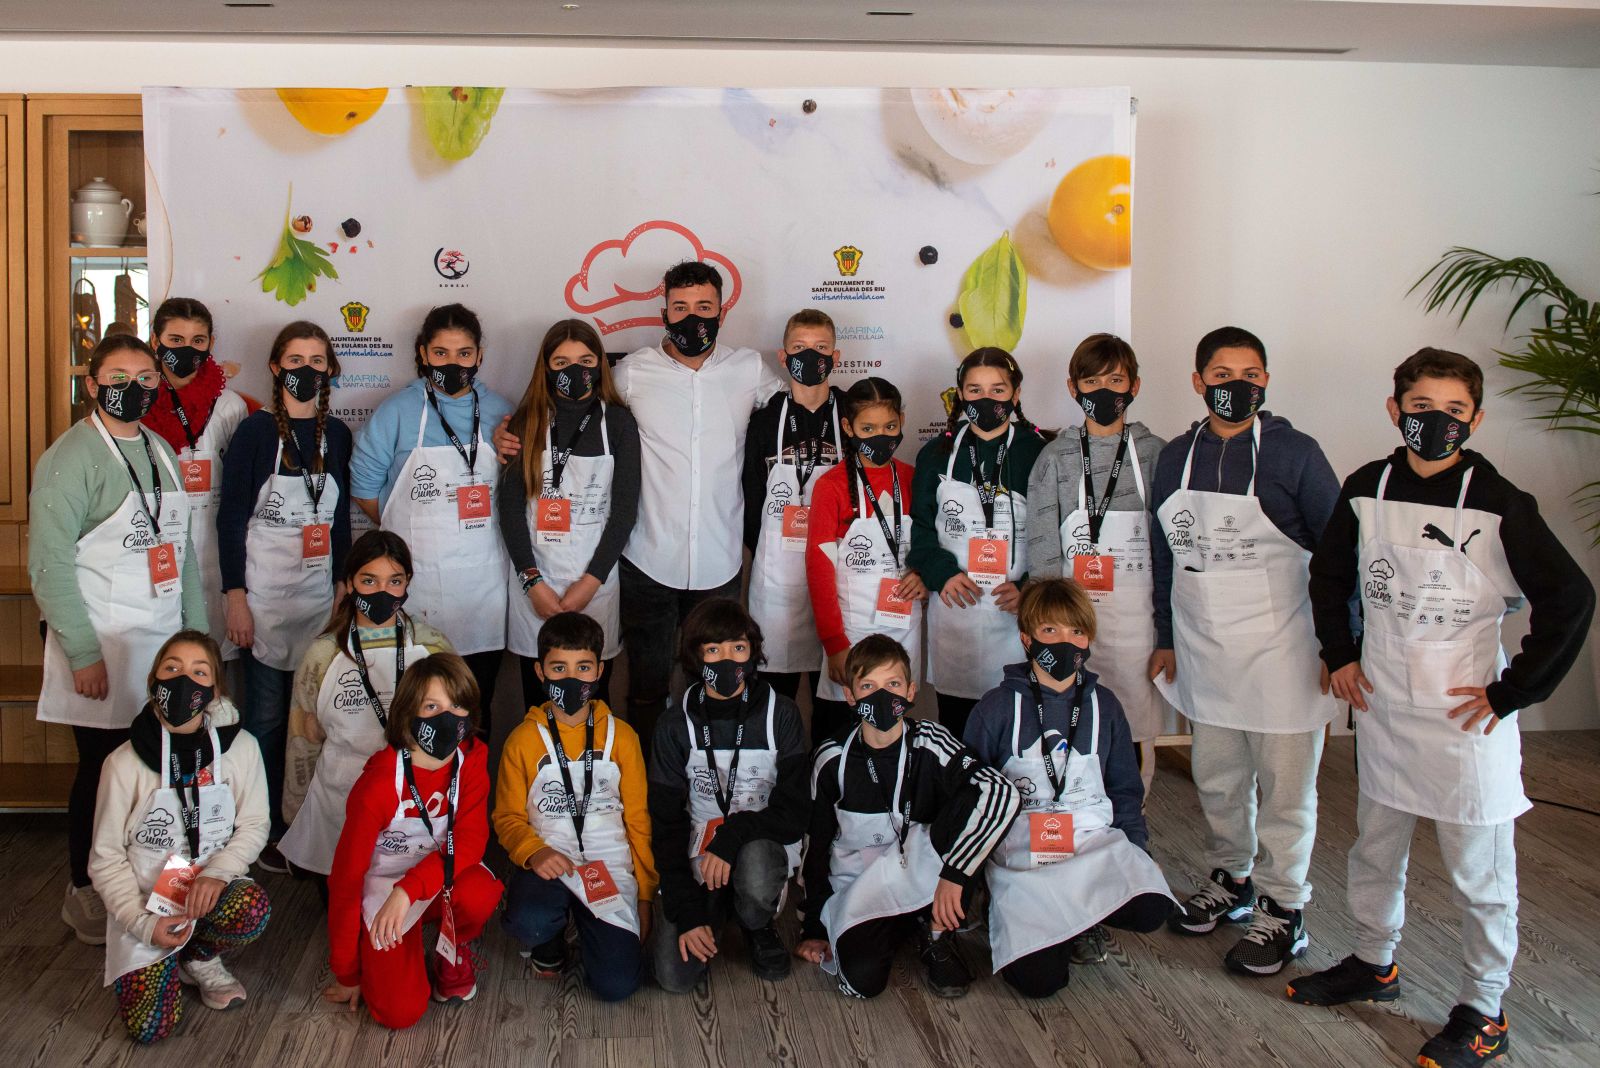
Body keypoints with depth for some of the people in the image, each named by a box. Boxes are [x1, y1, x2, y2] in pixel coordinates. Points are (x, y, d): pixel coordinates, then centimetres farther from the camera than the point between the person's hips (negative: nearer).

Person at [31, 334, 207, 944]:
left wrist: (195, 631, 14)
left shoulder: (160, 451, 13)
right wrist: (83, 652, -16)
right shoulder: (71, 457, -10)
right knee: (104, 769, 2)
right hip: (104, 648, -6)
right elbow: (50, 564, -14)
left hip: (163, 642, 6)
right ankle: (84, 894, 20)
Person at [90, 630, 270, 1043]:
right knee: (150, 1027, -15)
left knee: (252, 908, -34)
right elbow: (106, 858, -5)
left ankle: (196, 956, 2)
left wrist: (217, 872, -19)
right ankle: (172, 962, 21)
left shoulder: (240, 748, -9)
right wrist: (143, 922, -14)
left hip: (210, 890, 1)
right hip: (146, 904, -1)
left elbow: (254, 824, -1)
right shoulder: (126, 762, -12)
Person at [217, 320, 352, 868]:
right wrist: (235, 597, -10)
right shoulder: (256, 430, -4)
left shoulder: (336, 433, 8)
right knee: (267, 716, 1)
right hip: (264, 597, -4)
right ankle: (266, 832, 13)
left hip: (320, 597, 4)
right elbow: (230, 517, -5)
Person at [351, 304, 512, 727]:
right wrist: (412, 532, 5)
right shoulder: (397, 412, 0)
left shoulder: (500, 412, 7)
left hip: (484, 579, 2)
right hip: (417, 577, -2)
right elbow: (365, 487, 4)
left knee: (478, 704, 9)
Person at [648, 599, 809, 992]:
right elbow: (666, 823, -3)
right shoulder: (675, 726, -4)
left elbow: (794, 813, -10)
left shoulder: (780, 715, -7)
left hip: (764, 843, -1)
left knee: (754, 864, -38)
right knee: (675, 975, -18)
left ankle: (759, 926, -1)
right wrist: (686, 911, -12)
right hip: (698, 850, 1)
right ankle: (716, 913, 15)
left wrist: (733, 836, -27)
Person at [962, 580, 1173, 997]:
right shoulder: (997, 708, 1)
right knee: (1038, 979, -22)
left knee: (1150, 908, -28)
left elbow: (1125, 790, 18)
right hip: (1021, 855, -3)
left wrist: (1136, 853, 4)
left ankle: (1080, 920, 4)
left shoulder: (1103, 705, 11)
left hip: (1096, 841, 3)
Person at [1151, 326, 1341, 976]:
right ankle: (1230, 880, 36)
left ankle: (1281, 910, 18)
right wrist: (1166, 639, 13)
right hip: (1203, 649, 5)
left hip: (1279, 650, -4)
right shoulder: (1176, 457, 5)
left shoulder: (1294, 453, -8)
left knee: (1284, 785, 4)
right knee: (1215, 778, 16)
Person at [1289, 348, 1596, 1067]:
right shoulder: (1366, 490, 0)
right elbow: (1330, 572, 17)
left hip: (1466, 716, -5)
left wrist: (1513, 692, -11)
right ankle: (1374, 964, 41)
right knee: (1375, 849, 20)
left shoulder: (1498, 505, -14)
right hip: (1382, 707, 5)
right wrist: (1339, 654, 10)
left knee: (1479, 872, 6)